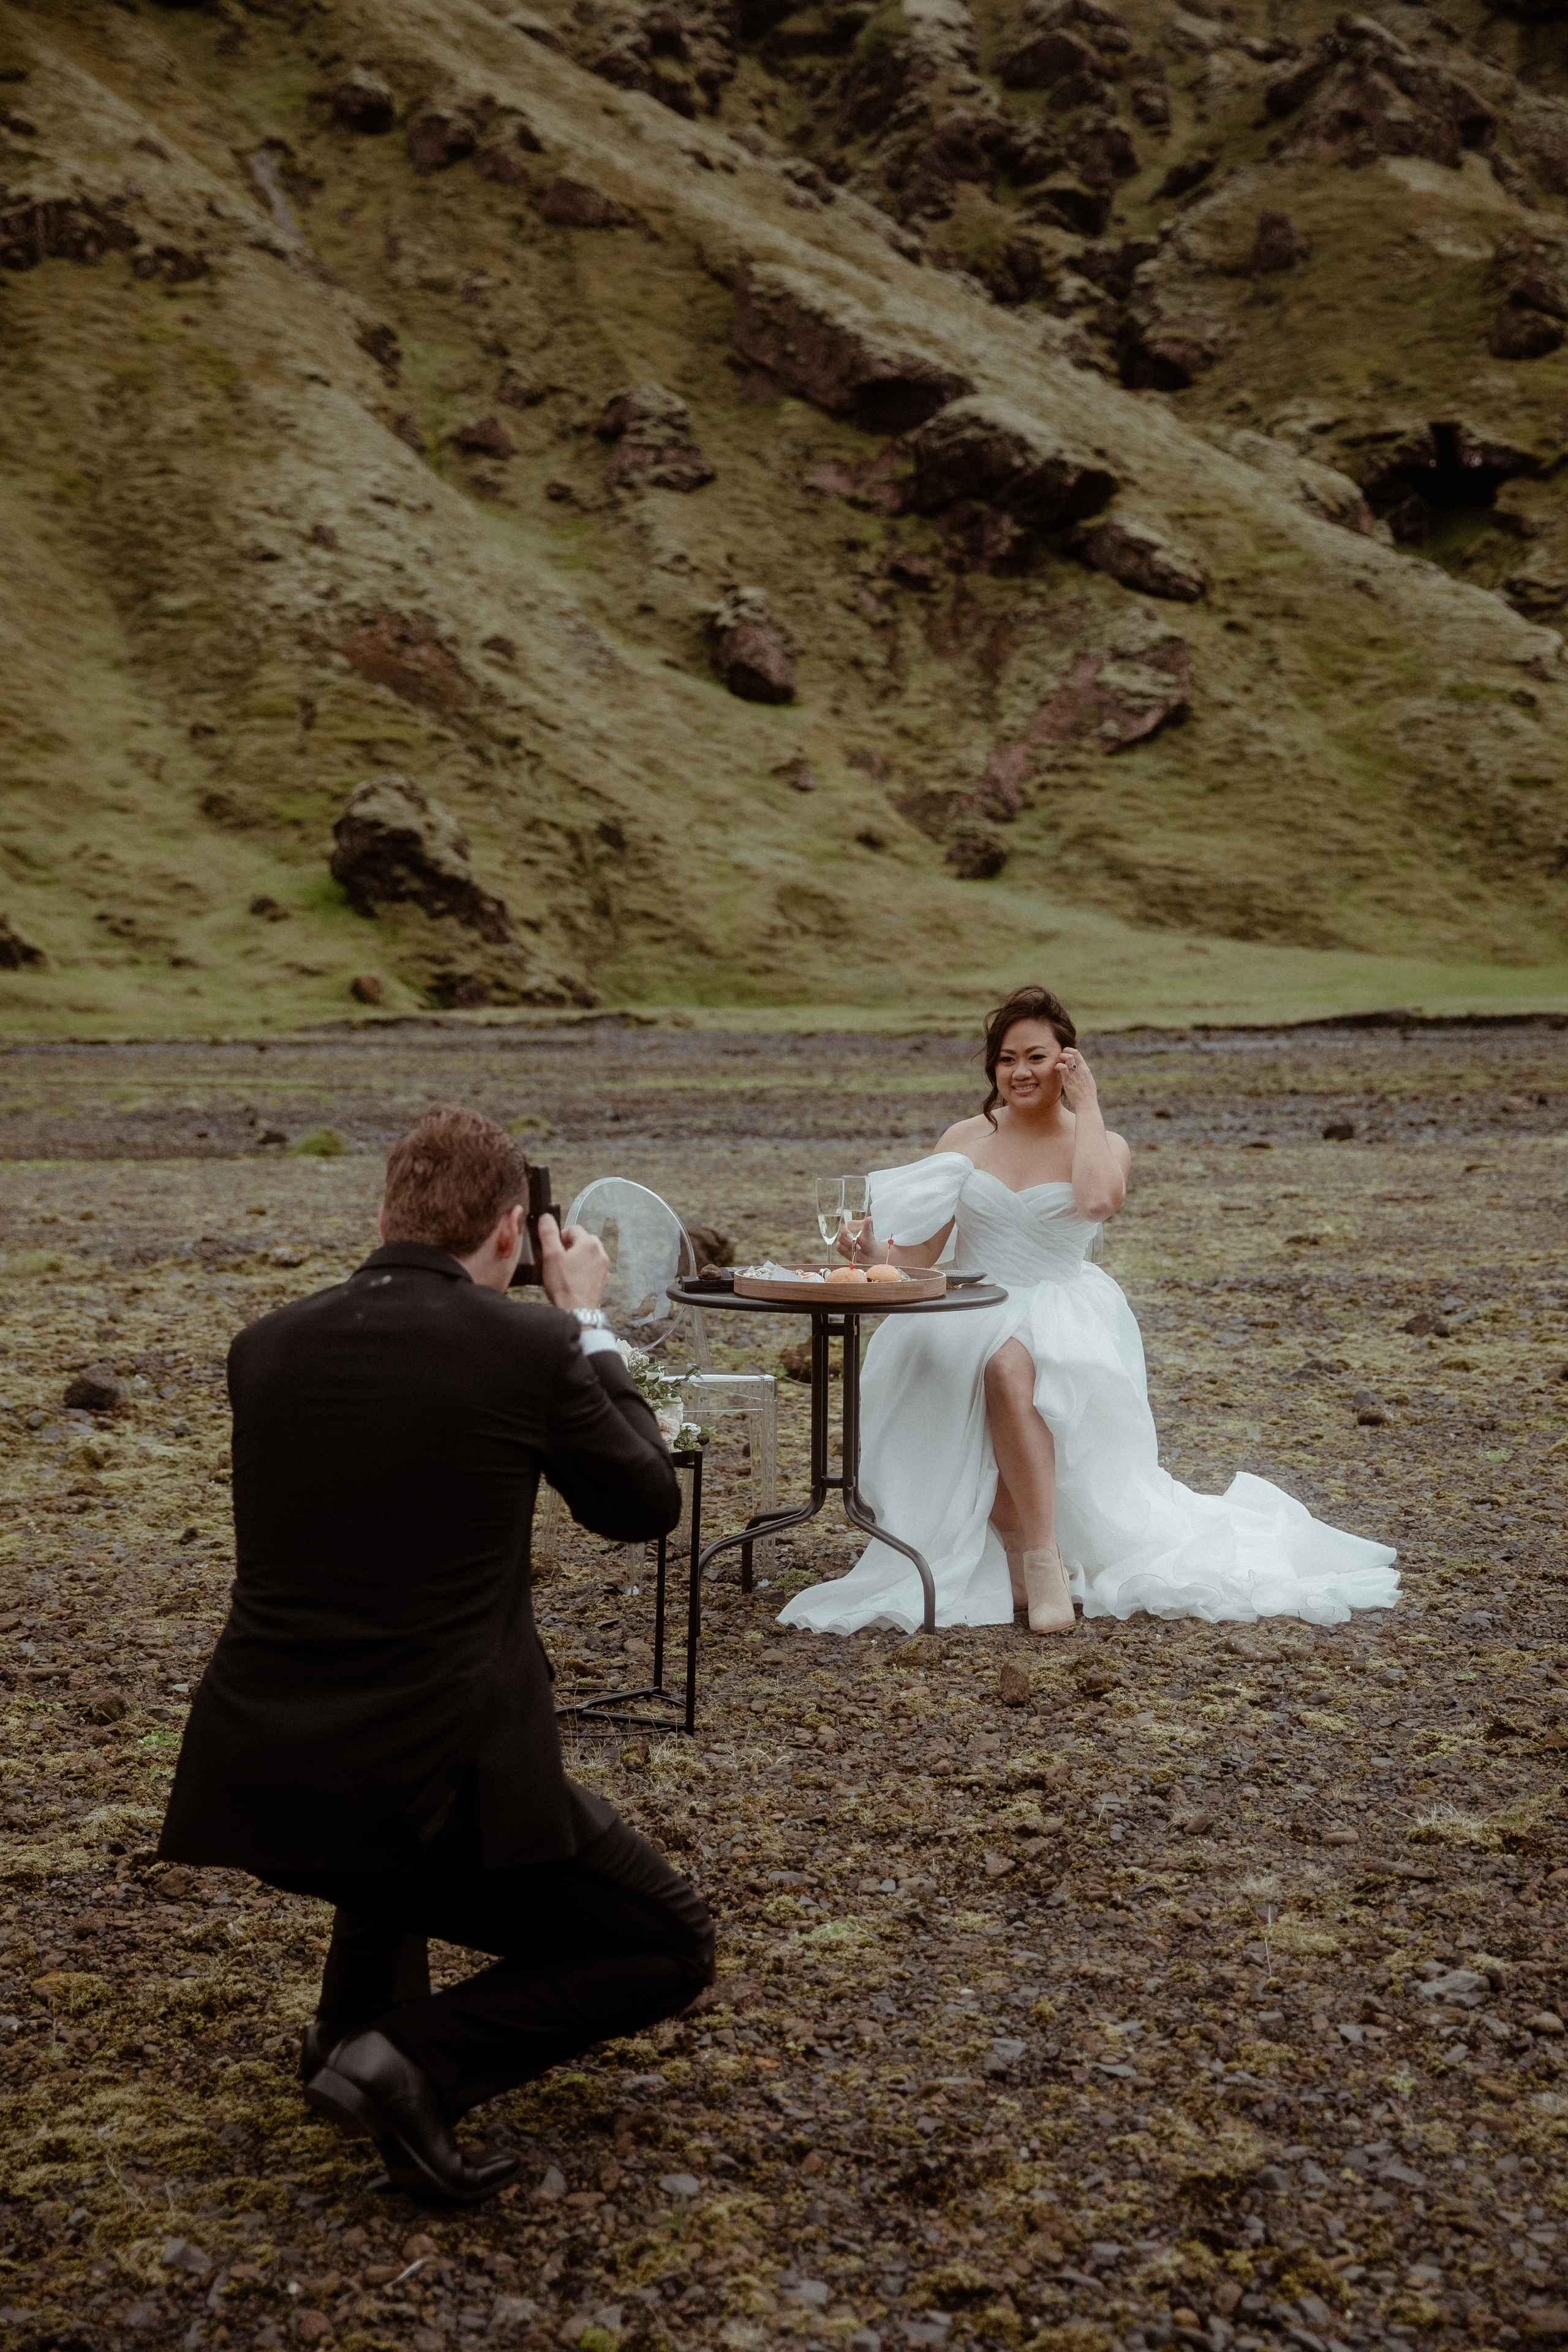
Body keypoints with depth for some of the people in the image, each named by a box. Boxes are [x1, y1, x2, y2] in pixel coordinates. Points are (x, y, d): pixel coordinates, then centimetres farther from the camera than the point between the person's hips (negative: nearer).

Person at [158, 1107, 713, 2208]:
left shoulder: (265, 1345, 5)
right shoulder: (533, 1346, -8)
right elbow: (648, 1507, 8)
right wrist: (589, 1322, 17)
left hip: (259, 1778, 6)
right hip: (439, 1784, -6)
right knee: (672, 1950, 15)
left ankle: (360, 2016, 30)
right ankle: (417, 2060, -6)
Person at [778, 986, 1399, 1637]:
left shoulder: (1103, 1145, 6)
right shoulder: (964, 1140, 12)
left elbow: (1098, 1200, -20)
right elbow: (921, 1251, 5)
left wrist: (1086, 1106, -9)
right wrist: (875, 1253, -17)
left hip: (1064, 1318, -2)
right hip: (970, 1318, 2)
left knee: (1009, 1367, -38)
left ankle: (1038, 1556, -32)